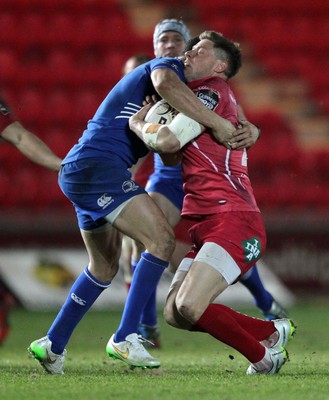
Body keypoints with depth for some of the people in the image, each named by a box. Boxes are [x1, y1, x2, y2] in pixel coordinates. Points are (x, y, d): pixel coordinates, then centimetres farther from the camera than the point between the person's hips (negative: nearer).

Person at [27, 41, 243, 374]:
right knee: (162, 240, -17)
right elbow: (165, 83, -32)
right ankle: (124, 338, -15)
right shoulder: (169, 66, -5)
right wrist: (217, 123, -30)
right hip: (98, 164, -11)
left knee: (105, 266, 21)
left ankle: (52, 344, 27)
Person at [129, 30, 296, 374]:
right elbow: (172, 158, 26)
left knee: (189, 306, -22)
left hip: (233, 222, -10)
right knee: (174, 314, 3)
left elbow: (166, 142, -15)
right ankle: (273, 330, 14)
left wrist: (138, 125, 5)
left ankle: (263, 356, -2)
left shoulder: (212, 92, -6)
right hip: (207, 225, 10)